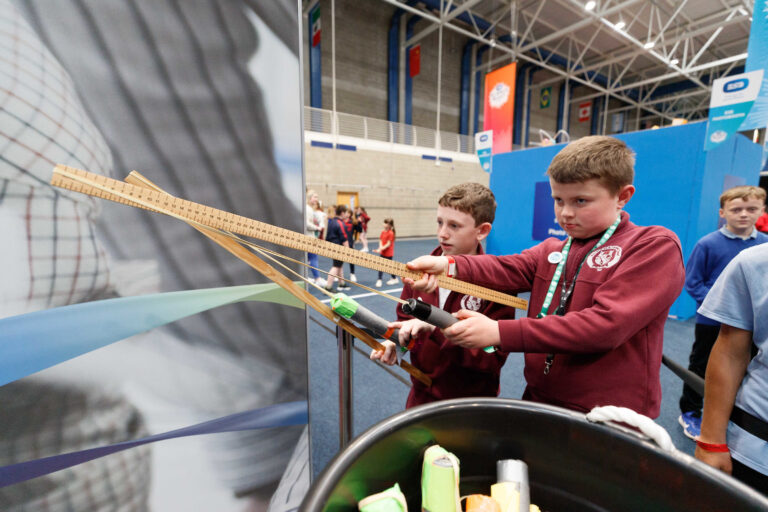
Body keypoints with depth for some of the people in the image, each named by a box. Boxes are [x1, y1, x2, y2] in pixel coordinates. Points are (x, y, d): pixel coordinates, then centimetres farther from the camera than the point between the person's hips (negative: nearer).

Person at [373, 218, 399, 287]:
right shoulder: (383, 232, 4)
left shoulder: (391, 233, -18)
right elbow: (380, 241, 3)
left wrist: (382, 249, -24)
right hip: (382, 252, 7)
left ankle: (395, 279, 27)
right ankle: (379, 280, 9)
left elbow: (388, 244, -20)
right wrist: (380, 248, -14)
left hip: (388, 253, -7)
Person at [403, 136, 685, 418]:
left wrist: (499, 332, -30)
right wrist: (449, 265, -33)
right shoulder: (552, 251, 7)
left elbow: (604, 324, -25)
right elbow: (510, 268, -14)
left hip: (607, 421, -5)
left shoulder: (656, 247, -11)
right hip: (539, 400, 5)